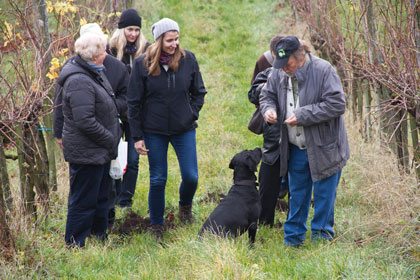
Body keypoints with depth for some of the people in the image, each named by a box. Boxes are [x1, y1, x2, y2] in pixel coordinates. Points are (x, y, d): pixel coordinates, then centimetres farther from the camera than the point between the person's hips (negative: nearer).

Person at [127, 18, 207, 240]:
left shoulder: (188, 59, -3)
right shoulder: (143, 64, -7)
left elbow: (199, 92, 11)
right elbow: (134, 102, -2)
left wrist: (192, 115, -1)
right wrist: (137, 136, -3)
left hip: (184, 129, 1)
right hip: (154, 131, -1)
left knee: (191, 177, -1)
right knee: (158, 180, 5)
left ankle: (185, 206, 32)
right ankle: (156, 226, 20)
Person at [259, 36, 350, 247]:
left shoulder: (323, 71, -17)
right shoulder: (279, 73, 0)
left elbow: (337, 105, -22)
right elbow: (267, 95, 15)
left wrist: (302, 116, -24)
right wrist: (268, 109, -10)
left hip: (323, 148, -5)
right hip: (296, 148, 5)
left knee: (324, 195, 4)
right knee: (297, 195, 15)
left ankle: (321, 236, 16)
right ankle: (293, 239, 25)